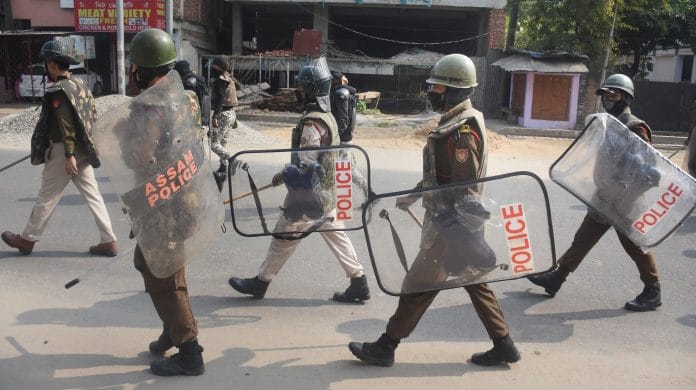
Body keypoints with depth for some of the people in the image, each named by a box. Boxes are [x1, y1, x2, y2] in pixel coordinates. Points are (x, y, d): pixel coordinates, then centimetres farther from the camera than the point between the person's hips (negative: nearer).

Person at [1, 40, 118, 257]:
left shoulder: (58, 91, -14)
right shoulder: (79, 84, 10)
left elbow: (66, 125, -21)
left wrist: (69, 155, -22)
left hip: (63, 152, -8)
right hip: (83, 151, 8)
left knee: (47, 198, 6)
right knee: (93, 195, 7)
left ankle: (27, 239, 23)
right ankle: (108, 241, 5)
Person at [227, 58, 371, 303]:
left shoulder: (311, 122, -22)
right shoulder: (326, 116, 9)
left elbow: (306, 164, -24)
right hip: (326, 189, 9)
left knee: (284, 236, 4)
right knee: (335, 234, 13)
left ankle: (260, 282, 18)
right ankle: (358, 283, 16)